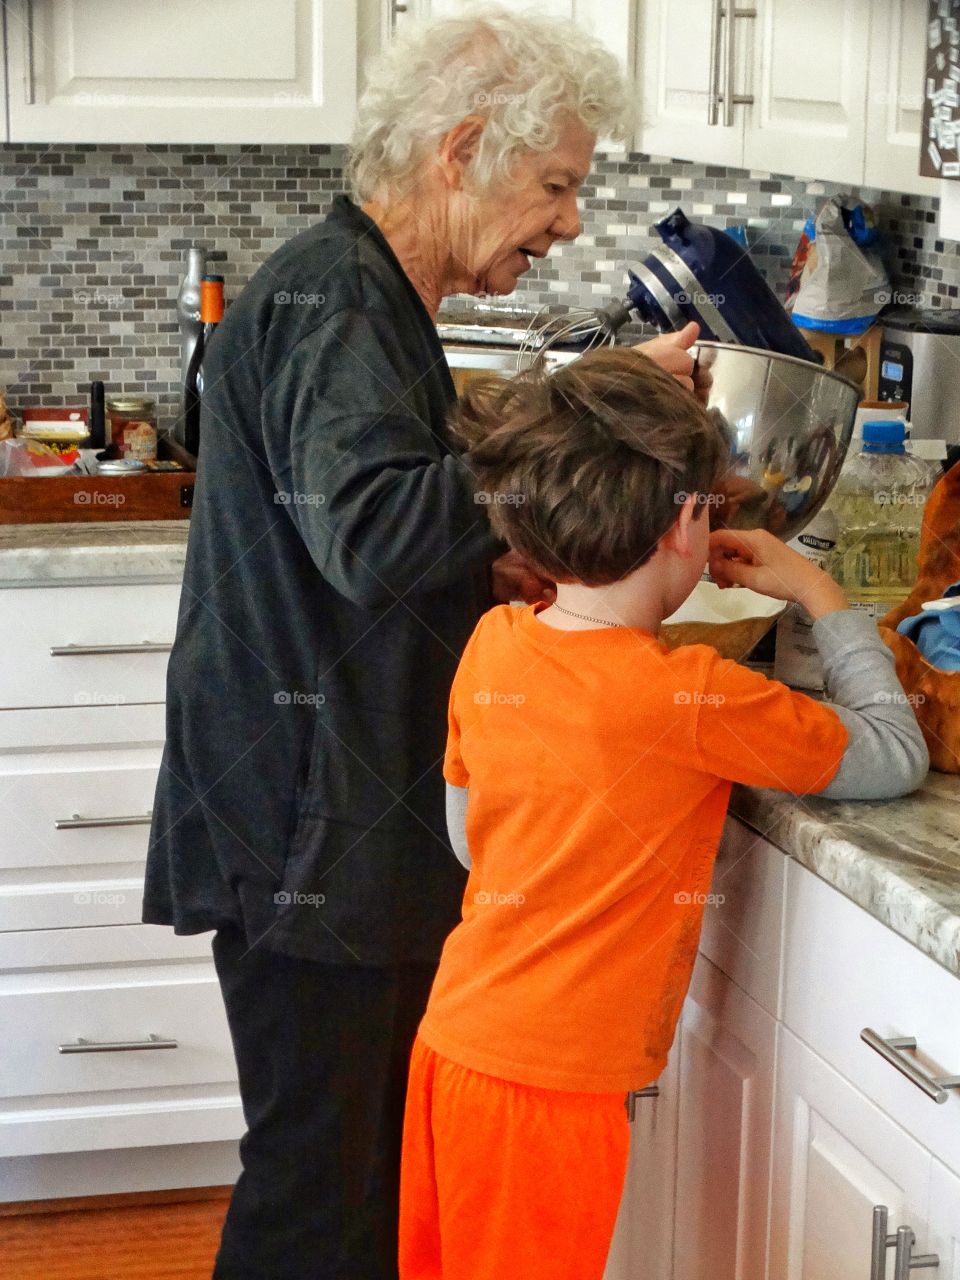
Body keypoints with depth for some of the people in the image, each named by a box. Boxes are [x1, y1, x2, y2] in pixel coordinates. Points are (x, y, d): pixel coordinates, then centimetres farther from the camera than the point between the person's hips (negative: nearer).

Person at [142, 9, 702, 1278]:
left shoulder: (363, 295, 16)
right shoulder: (325, 299, -17)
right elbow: (376, 529, -33)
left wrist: (490, 571, 6)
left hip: (368, 817, 10)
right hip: (307, 827, -10)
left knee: (388, 1155, 18)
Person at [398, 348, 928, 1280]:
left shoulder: (492, 645, -3)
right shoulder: (695, 698, -21)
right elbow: (894, 757, -9)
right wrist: (820, 597, 3)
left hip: (451, 1044, 6)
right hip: (547, 1082, -6)